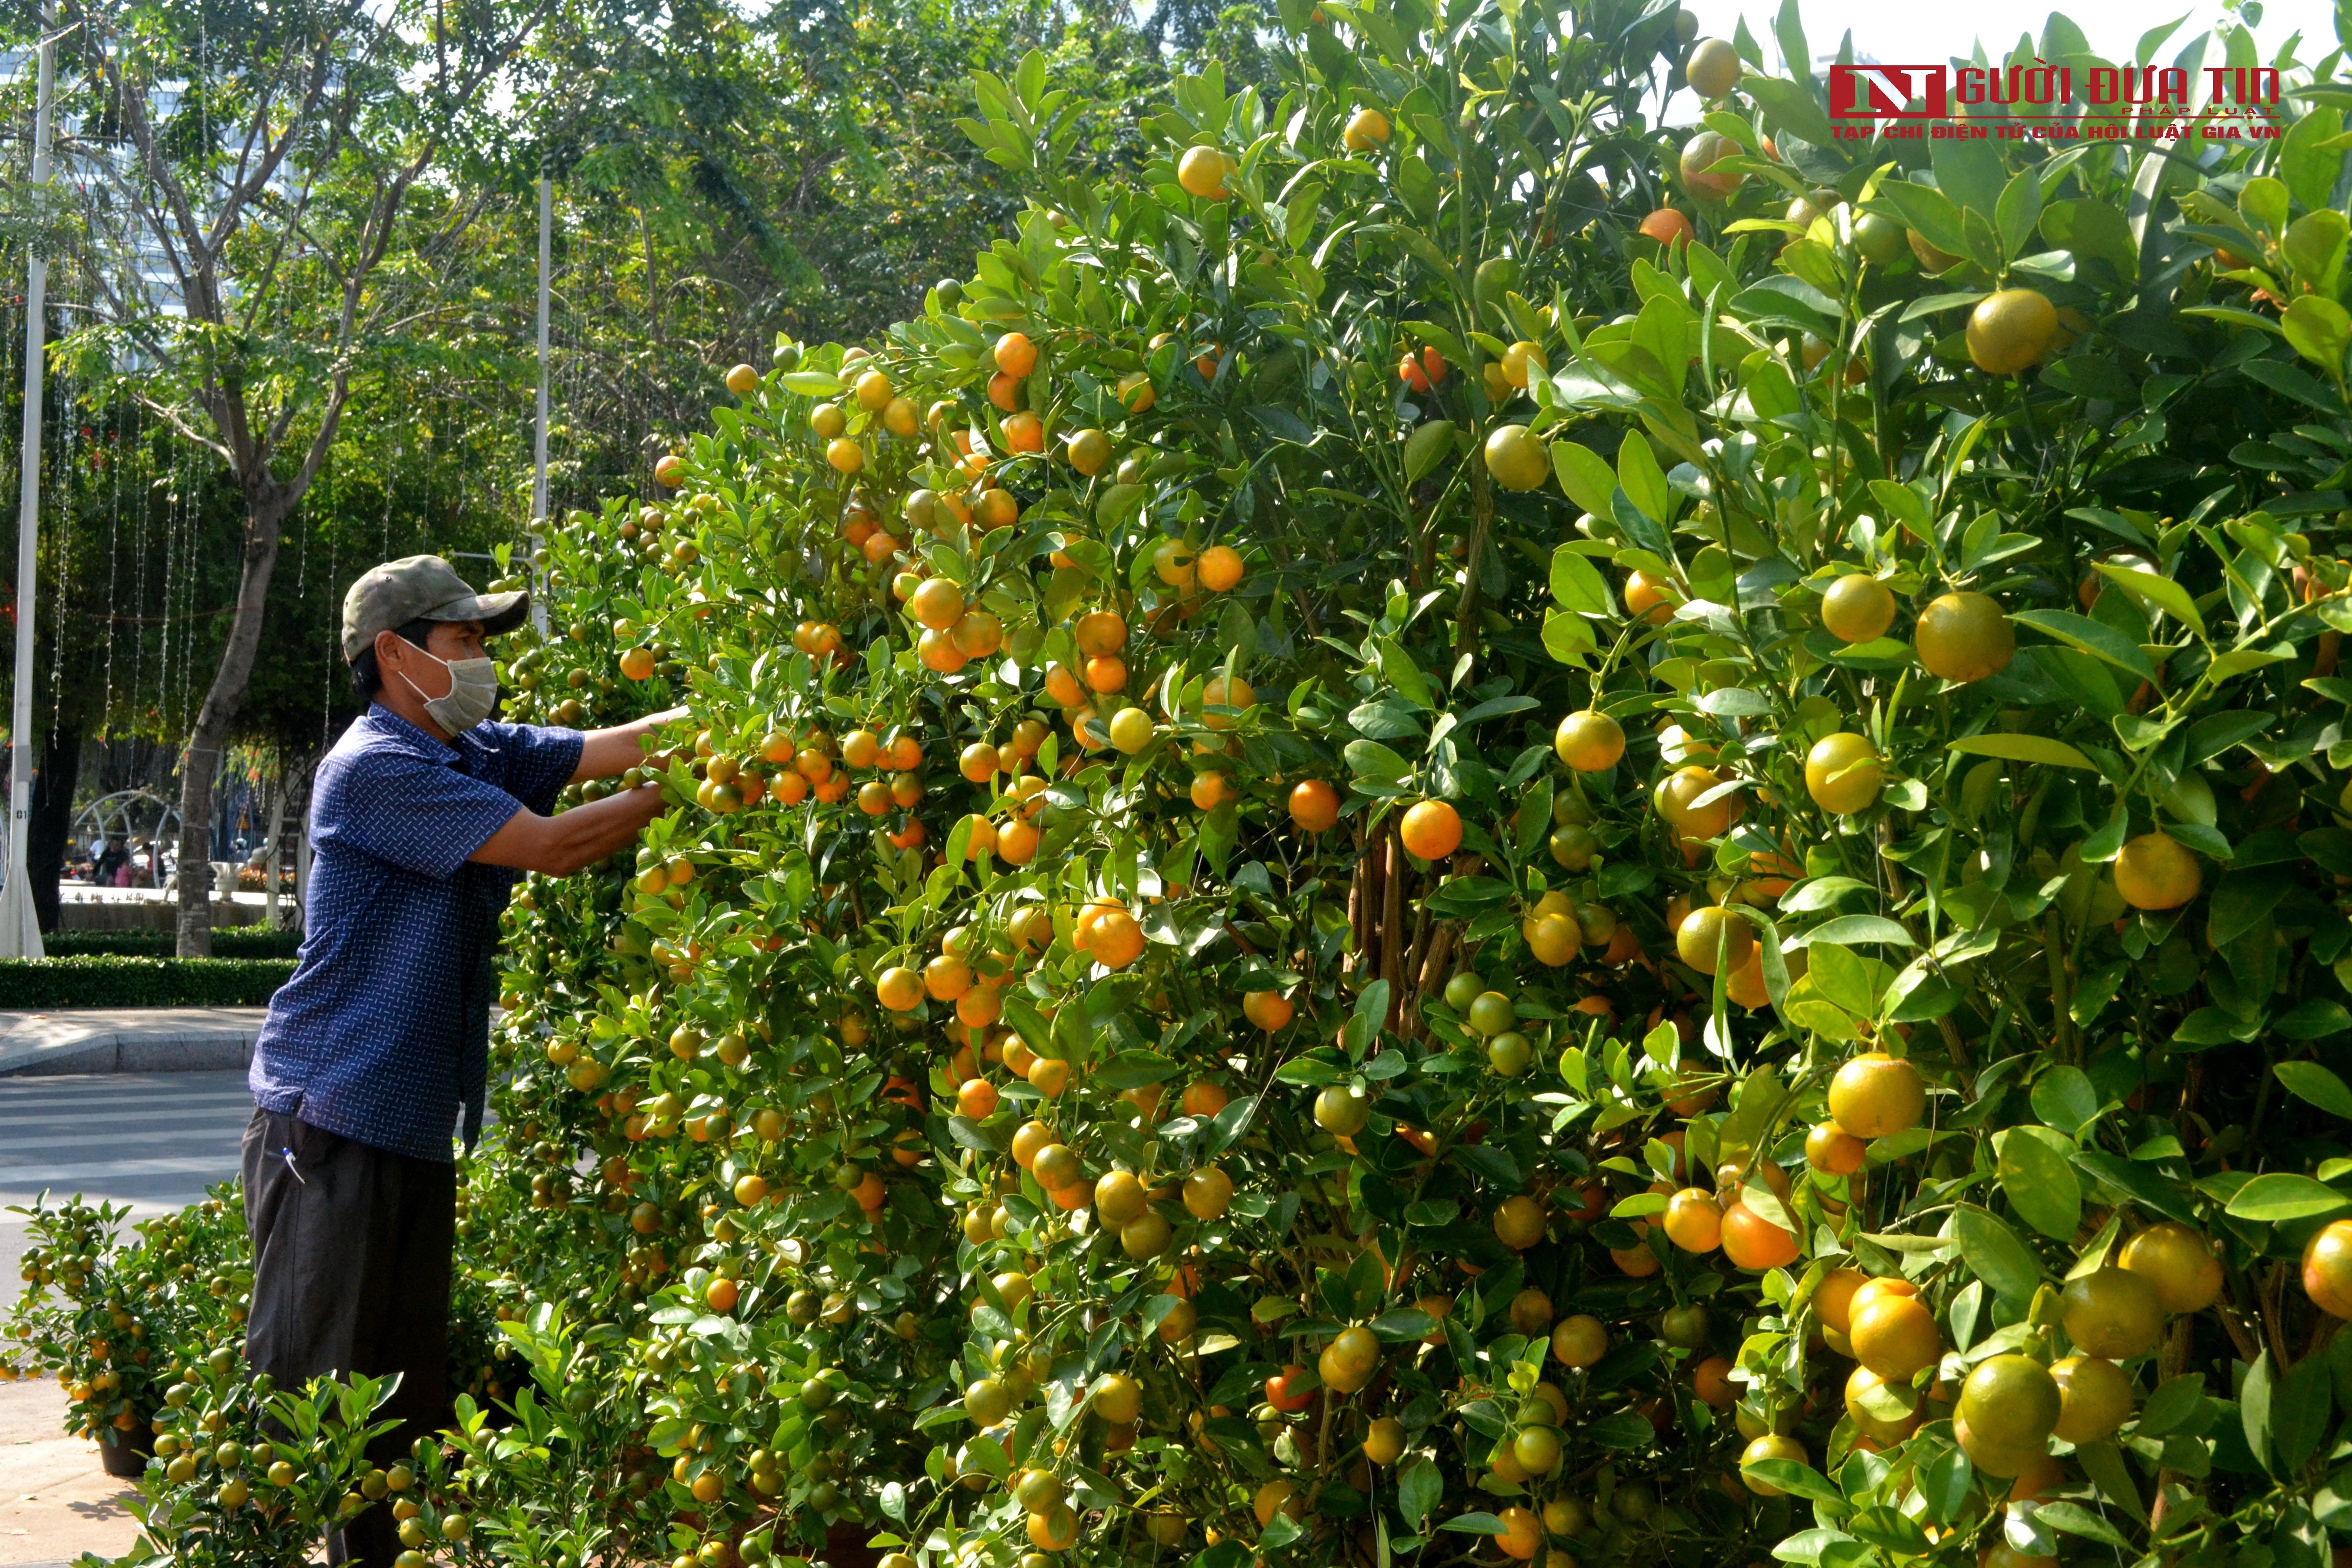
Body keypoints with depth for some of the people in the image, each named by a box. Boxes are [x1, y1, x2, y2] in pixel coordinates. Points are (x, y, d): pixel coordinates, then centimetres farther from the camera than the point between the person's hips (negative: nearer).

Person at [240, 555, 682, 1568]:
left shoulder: (482, 755, 13)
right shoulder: (374, 769, -14)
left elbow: (621, 745, 5)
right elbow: (550, 847, -19)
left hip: (416, 1129, 9)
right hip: (331, 1117, -9)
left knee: (406, 1398, 13)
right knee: (310, 1395, -4)